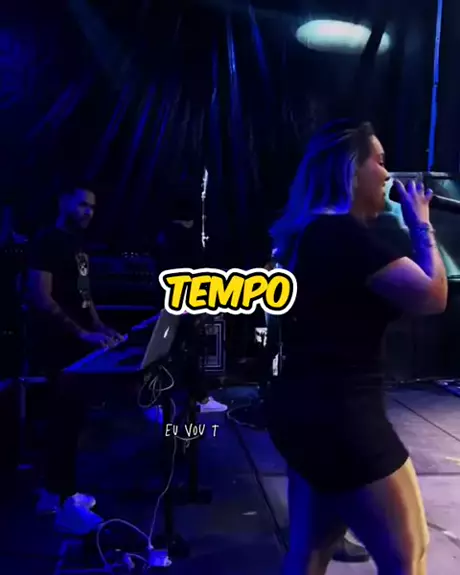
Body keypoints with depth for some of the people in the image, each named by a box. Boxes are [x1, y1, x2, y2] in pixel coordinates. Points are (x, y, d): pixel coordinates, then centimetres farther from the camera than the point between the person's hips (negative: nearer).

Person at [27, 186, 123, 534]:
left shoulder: (78, 246, 15)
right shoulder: (46, 243, -13)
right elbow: (41, 299, -21)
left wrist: (99, 327, 7)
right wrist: (84, 334, -24)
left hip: (76, 344, 9)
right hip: (56, 346, -9)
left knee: (68, 416, 13)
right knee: (68, 418, -6)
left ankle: (53, 493, 26)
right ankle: (66, 505, 5)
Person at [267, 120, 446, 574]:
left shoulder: (311, 234, 13)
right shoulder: (346, 234, -18)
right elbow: (432, 295, -18)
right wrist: (421, 224, -4)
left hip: (306, 411, 10)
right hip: (339, 419, -10)